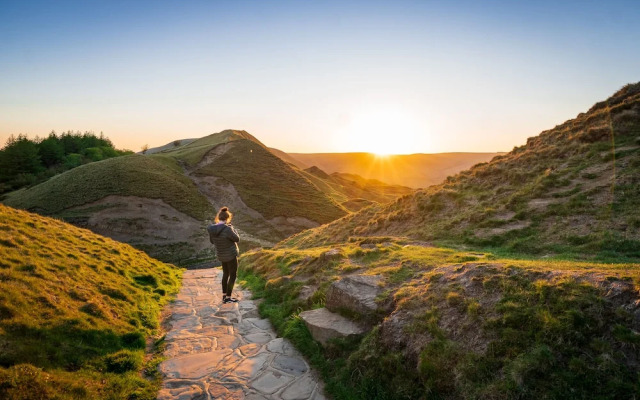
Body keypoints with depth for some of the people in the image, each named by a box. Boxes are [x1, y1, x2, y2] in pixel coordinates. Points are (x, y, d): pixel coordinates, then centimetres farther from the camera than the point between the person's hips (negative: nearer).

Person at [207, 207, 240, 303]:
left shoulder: (211, 228, -8)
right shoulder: (227, 229, -29)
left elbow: (212, 241, 8)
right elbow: (237, 239, -14)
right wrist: (231, 228, -4)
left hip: (221, 255, 7)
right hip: (231, 255, -7)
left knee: (225, 274, 23)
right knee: (233, 275, 9)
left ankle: (224, 296, 29)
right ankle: (228, 297, 15)